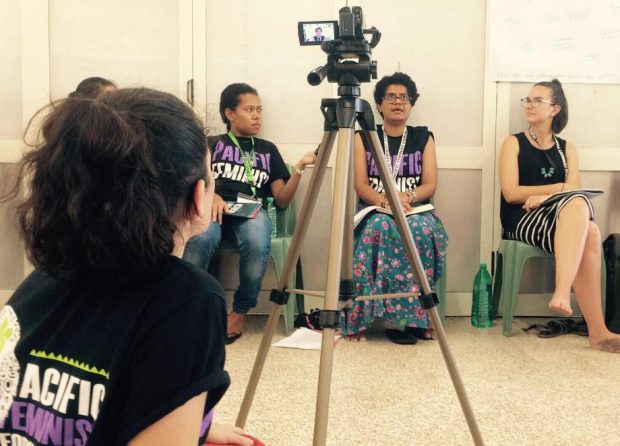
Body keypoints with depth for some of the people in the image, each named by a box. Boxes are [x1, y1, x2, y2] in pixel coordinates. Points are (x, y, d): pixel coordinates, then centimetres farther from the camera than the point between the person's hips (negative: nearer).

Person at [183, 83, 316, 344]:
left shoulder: (268, 149, 23)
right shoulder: (212, 144, 20)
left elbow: (281, 200, 15)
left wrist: (299, 168, 1)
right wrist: (210, 195, -14)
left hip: (252, 210, 1)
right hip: (215, 206, -1)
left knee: (258, 243, -36)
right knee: (201, 238, -39)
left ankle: (240, 311, -14)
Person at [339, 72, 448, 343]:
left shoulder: (423, 137, 13)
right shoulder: (363, 137, 11)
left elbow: (430, 185, 3)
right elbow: (360, 185, 0)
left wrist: (406, 196, -18)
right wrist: (385, 201, -20)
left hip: (416, 211, 1)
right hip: (374, 211, -1)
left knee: (421, 231, -34)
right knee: (378, 230, -36)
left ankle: (414, 318, -27)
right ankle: (360, 319, -33)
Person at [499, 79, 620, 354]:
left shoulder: (566, 149, 18)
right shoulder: (514, 143, 10)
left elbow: (575, 190, 1)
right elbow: (511, 193, -4)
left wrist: (545, 196, -19)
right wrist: (559, 188, -4)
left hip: (562, 218, 3)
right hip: (521, 222, -3)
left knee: (577, 205, -36)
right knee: (587, 233, -34)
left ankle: (562, 293, -46)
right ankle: (597, 331, -39)